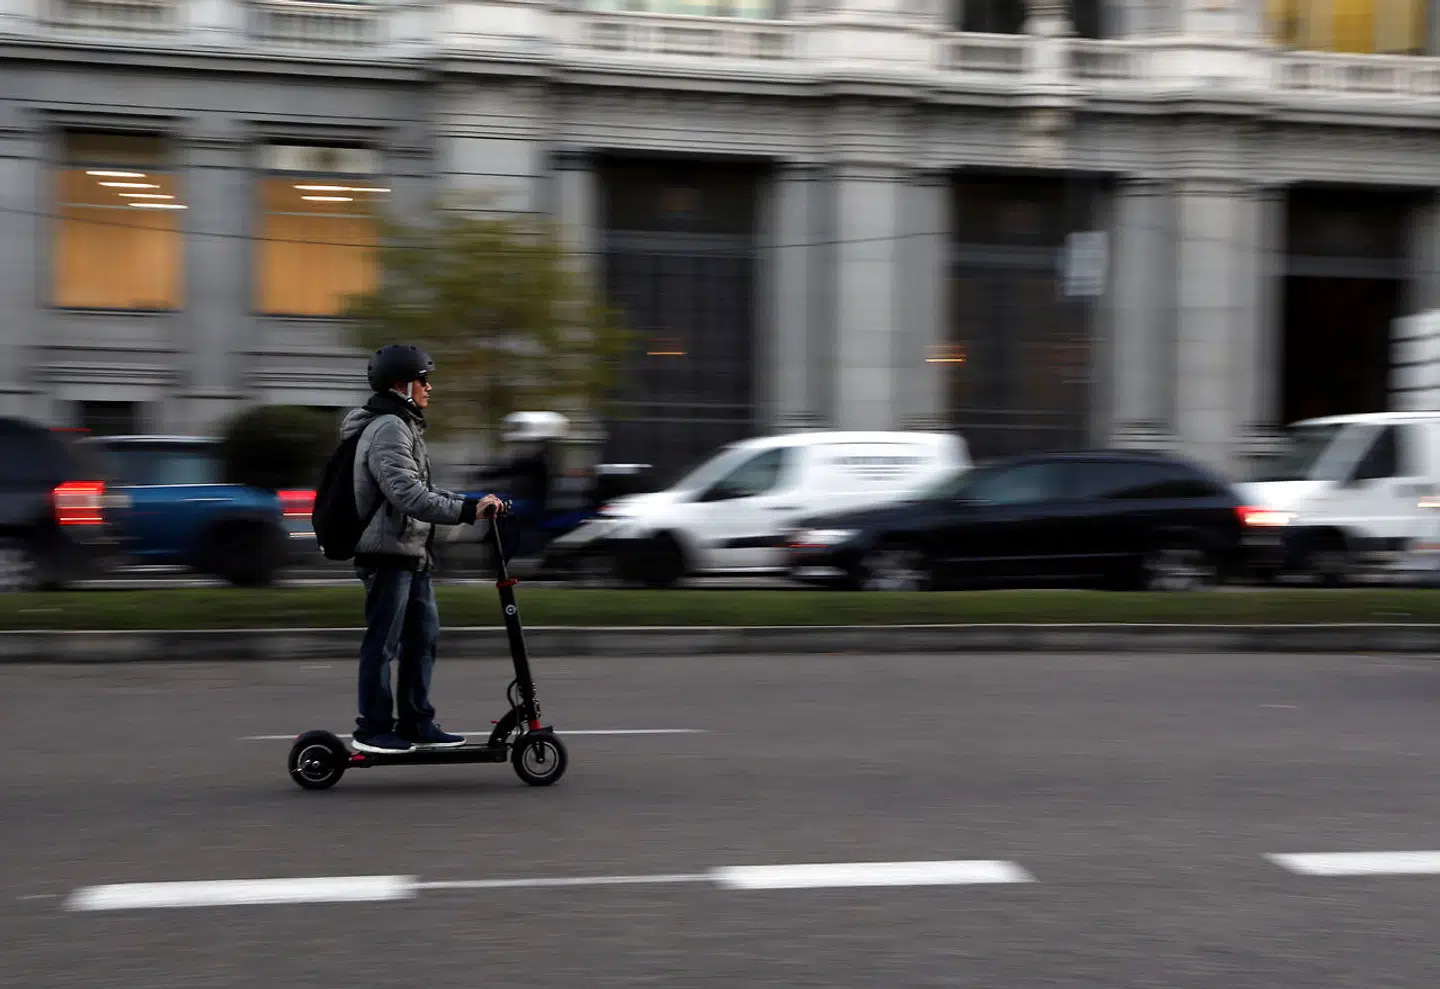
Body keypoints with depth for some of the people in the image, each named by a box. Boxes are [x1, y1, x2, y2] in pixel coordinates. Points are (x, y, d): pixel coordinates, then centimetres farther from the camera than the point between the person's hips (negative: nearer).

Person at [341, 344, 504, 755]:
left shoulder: (403, 427, 19)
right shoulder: (388, 429, -16)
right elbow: (407, 494, -26)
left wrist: (471, 502, 14)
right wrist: (467, 510, -27)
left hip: (412, 552, 11)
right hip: (388, 552, -11)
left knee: (423, 635, 12)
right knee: (383, 642, -4)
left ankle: (417, 724, 19)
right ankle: (373, 729, 3)